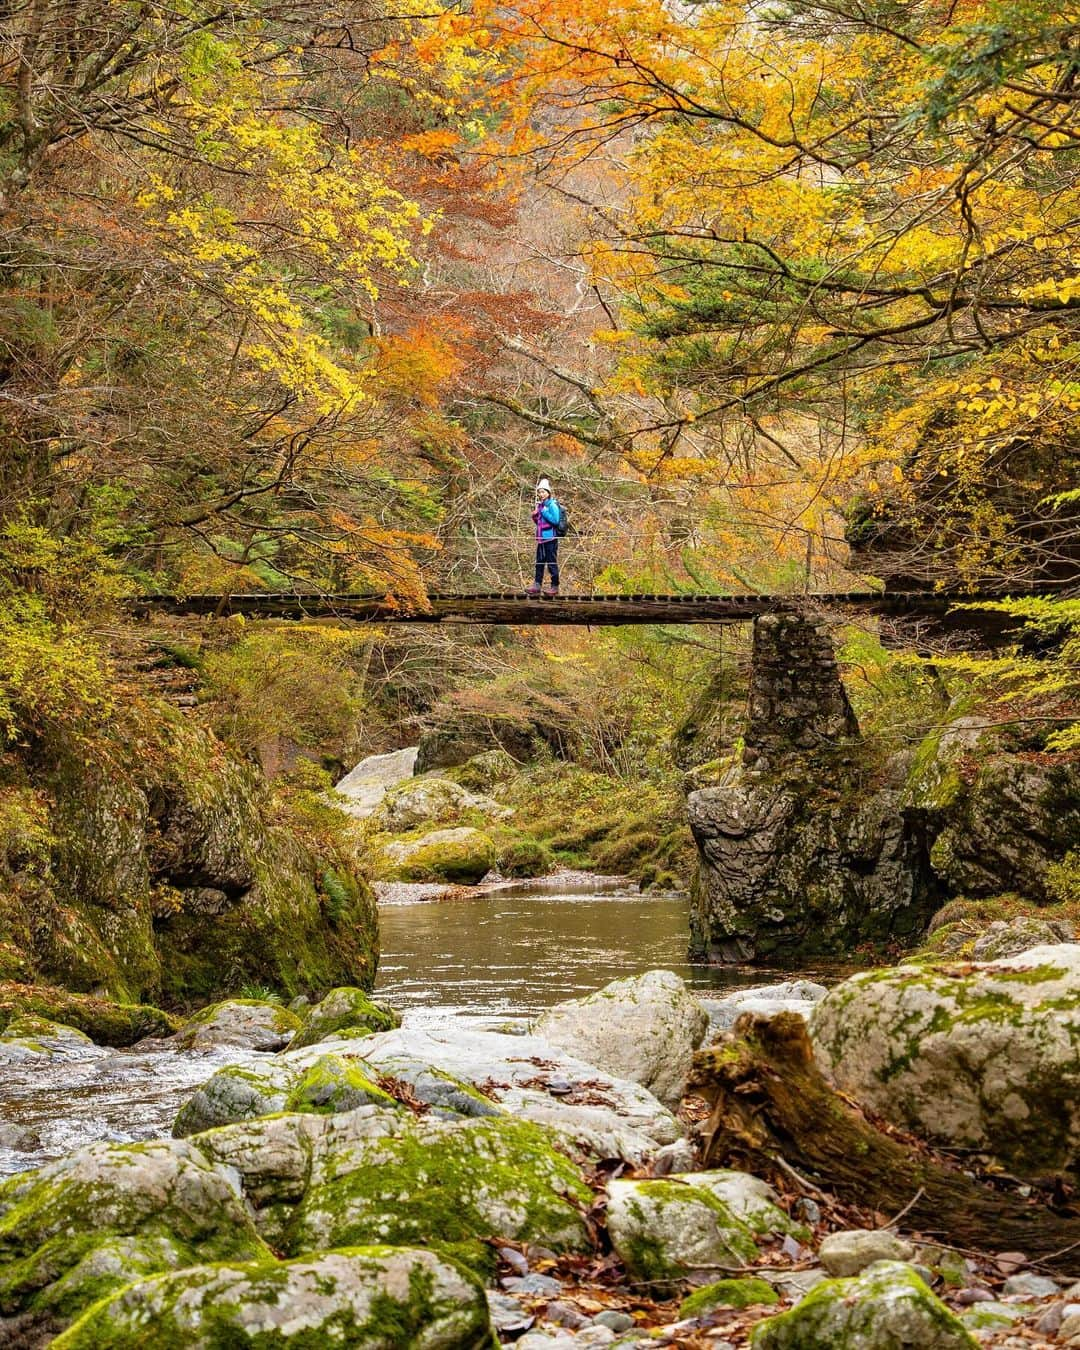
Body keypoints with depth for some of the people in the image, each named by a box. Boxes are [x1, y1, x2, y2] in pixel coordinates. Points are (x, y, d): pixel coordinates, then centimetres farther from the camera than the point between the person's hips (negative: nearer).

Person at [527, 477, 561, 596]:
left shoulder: (552, 505, -10)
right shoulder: (539, 505, 13)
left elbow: (555, 520, -19)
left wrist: (544, 512, -17)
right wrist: (534, 516, 2)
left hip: (550, 538, -8)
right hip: (541, 538, 8)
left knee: (552, 563, -3)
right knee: (539, 563, 10)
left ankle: (555, 587, 3)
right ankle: (537, 585, 13)